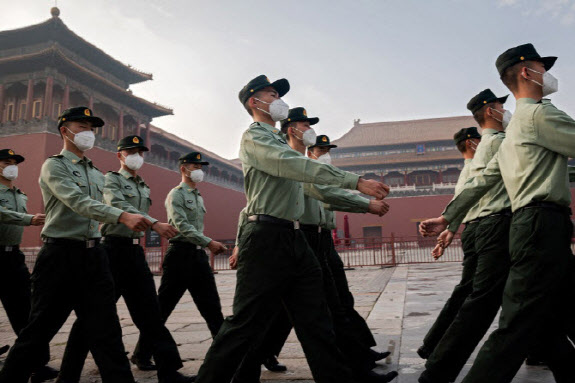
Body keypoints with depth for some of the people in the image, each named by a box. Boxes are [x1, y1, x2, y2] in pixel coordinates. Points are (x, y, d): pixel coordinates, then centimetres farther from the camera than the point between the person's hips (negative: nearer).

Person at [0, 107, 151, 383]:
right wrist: (122, 216, -33)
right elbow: (79, 203, -20)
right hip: (61, 255, -5)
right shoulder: (54, 166, -3)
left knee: (107, 331, 3)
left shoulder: (96, 173, 17)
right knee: (38, 331, 7)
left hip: (94, 255, 6)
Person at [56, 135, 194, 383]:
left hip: (136, 251, 6)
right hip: (114, 249, -6)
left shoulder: (144, 188, 19)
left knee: (150, 314, 4)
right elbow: (119, 207, -21)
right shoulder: (111, 179, -2)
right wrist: (155, 223, -30)